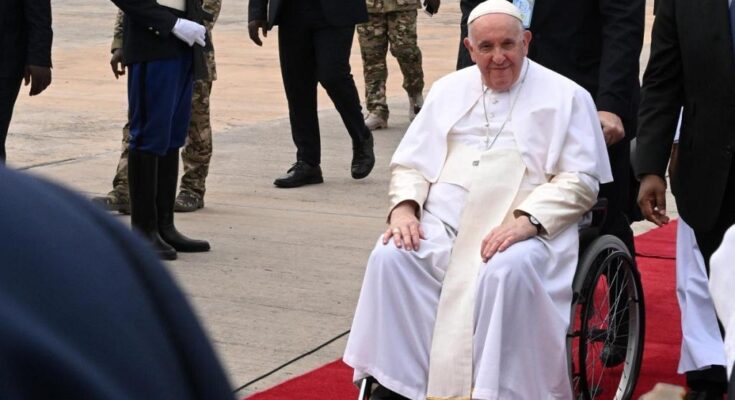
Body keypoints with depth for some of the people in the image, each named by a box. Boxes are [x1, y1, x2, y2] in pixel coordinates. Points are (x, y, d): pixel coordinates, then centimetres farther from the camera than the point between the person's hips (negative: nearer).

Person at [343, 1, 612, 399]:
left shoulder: (566, 97, 5)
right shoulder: (448, 90, 18)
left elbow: (580, 180, -2)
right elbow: (409, 163, 19)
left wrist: (524, 221, -18)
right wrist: (404, 207, -4)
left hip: (526, 229, -3)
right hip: (442, 222, 4)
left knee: (506, 271, -36)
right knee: (390, 257, -24)